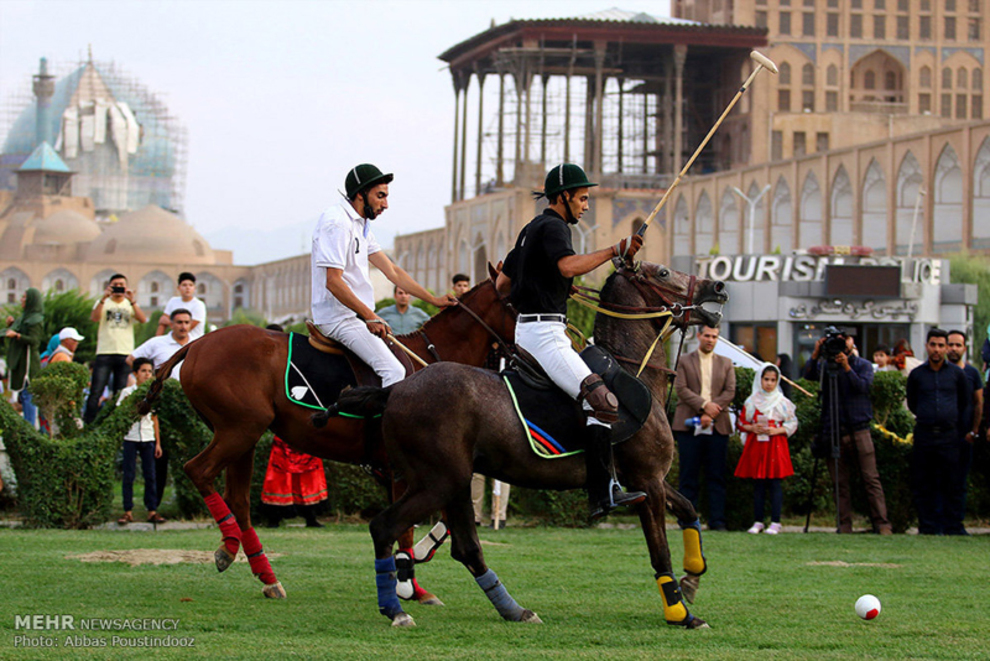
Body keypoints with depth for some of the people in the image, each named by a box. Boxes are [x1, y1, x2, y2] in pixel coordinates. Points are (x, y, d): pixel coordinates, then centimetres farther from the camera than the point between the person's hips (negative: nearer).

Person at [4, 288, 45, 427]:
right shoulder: (25, 317, 17)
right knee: (22, 395, 11)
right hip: (19, 360, 10)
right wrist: (10, 326, 5)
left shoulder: (36, 320, -12)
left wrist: (16, 335, -32)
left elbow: (33, 340, -21)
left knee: (28, 394, -9)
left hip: (28, 362, -10)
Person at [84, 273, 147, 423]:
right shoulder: (104, 303, 10)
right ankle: (88, 423, -7)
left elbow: (143, 319, -4)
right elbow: (95, 318, -9)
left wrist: (132, 301, -12)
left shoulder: (130, 305, 14)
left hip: (125, 353, 2)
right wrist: (104, 298, -17)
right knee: (96, 392, -8)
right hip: (105, 353, -2)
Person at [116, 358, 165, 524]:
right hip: (131, 437, -2)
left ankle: (152, 510, 2)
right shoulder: (127, 393, 2)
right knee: (128, 475, -3)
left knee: (150, 475, 0)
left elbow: (155, 419, 12)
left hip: (148, 438, 2)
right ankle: (128, 511, 0)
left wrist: (158, 443, 10)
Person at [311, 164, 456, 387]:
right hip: (339, 316, -11)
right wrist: (370, 317, -21)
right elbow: (333, 282, -22)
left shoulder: (361, 225, 17)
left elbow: (392, 271, 19)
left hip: (357, 315, 11)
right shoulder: (336, 222, -15)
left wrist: (433, 300, 14)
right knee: (394, 371, -20)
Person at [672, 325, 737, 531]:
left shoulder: (726, 364, 15)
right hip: (690, 426, -1)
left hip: (717, 427, 2)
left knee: (717, 476, 0)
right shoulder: (685, 362, 10)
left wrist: (711, 413, -10)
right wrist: (704, 405, -15)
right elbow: (681, 389, -2)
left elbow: (730, 392, 4)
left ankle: (717, 521, 2)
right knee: (689, 475, -1)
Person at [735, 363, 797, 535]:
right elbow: (742, 423, 12)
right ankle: (757, 522, 9)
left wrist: (777, 430, -12)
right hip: (756, 446, 2)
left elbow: (792, 424, 3)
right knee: (759, 484, 4)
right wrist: (752, 428, -8)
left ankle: (775, 522, -3)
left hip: (776, 446, -2)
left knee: (774, 483, -5)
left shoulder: (783, 402, 2)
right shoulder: (752, 401, 8)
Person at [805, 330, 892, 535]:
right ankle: (844, 527, 5)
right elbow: (809, 375, -7)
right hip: (833, 431, 2)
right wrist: (816, 354, -20)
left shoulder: (863, 365, 8)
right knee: (839, 483, 1)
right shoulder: (826, 365, 11)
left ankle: (882, 525, -9)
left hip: (858, 430, -2)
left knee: (871, 478, -8)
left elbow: (863, 387, -9)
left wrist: (847, 367, -20)